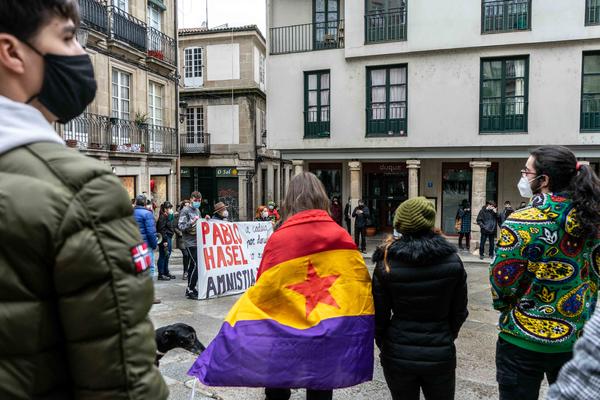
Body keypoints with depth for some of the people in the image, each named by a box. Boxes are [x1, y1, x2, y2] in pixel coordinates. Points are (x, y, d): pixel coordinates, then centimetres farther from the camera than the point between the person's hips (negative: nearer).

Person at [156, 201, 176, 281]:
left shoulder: (170, 216, 15)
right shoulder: (162, 217, -14)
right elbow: (161, 230, -19)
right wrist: (164, 240, -20)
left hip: (169, 238, 10)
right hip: (164, 239, -10)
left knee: (167, 256, 15)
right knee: (163, 256, -3)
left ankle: (166, 272, 25)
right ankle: (161, 274, 3)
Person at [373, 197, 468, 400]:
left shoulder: (386, 263, -13)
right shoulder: (452, 261, -9)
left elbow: (380, 314, -7)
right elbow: (459, 311, 1)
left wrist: (382, 343, 11)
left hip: (398, 354, 0)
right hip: (440, 353, 1)